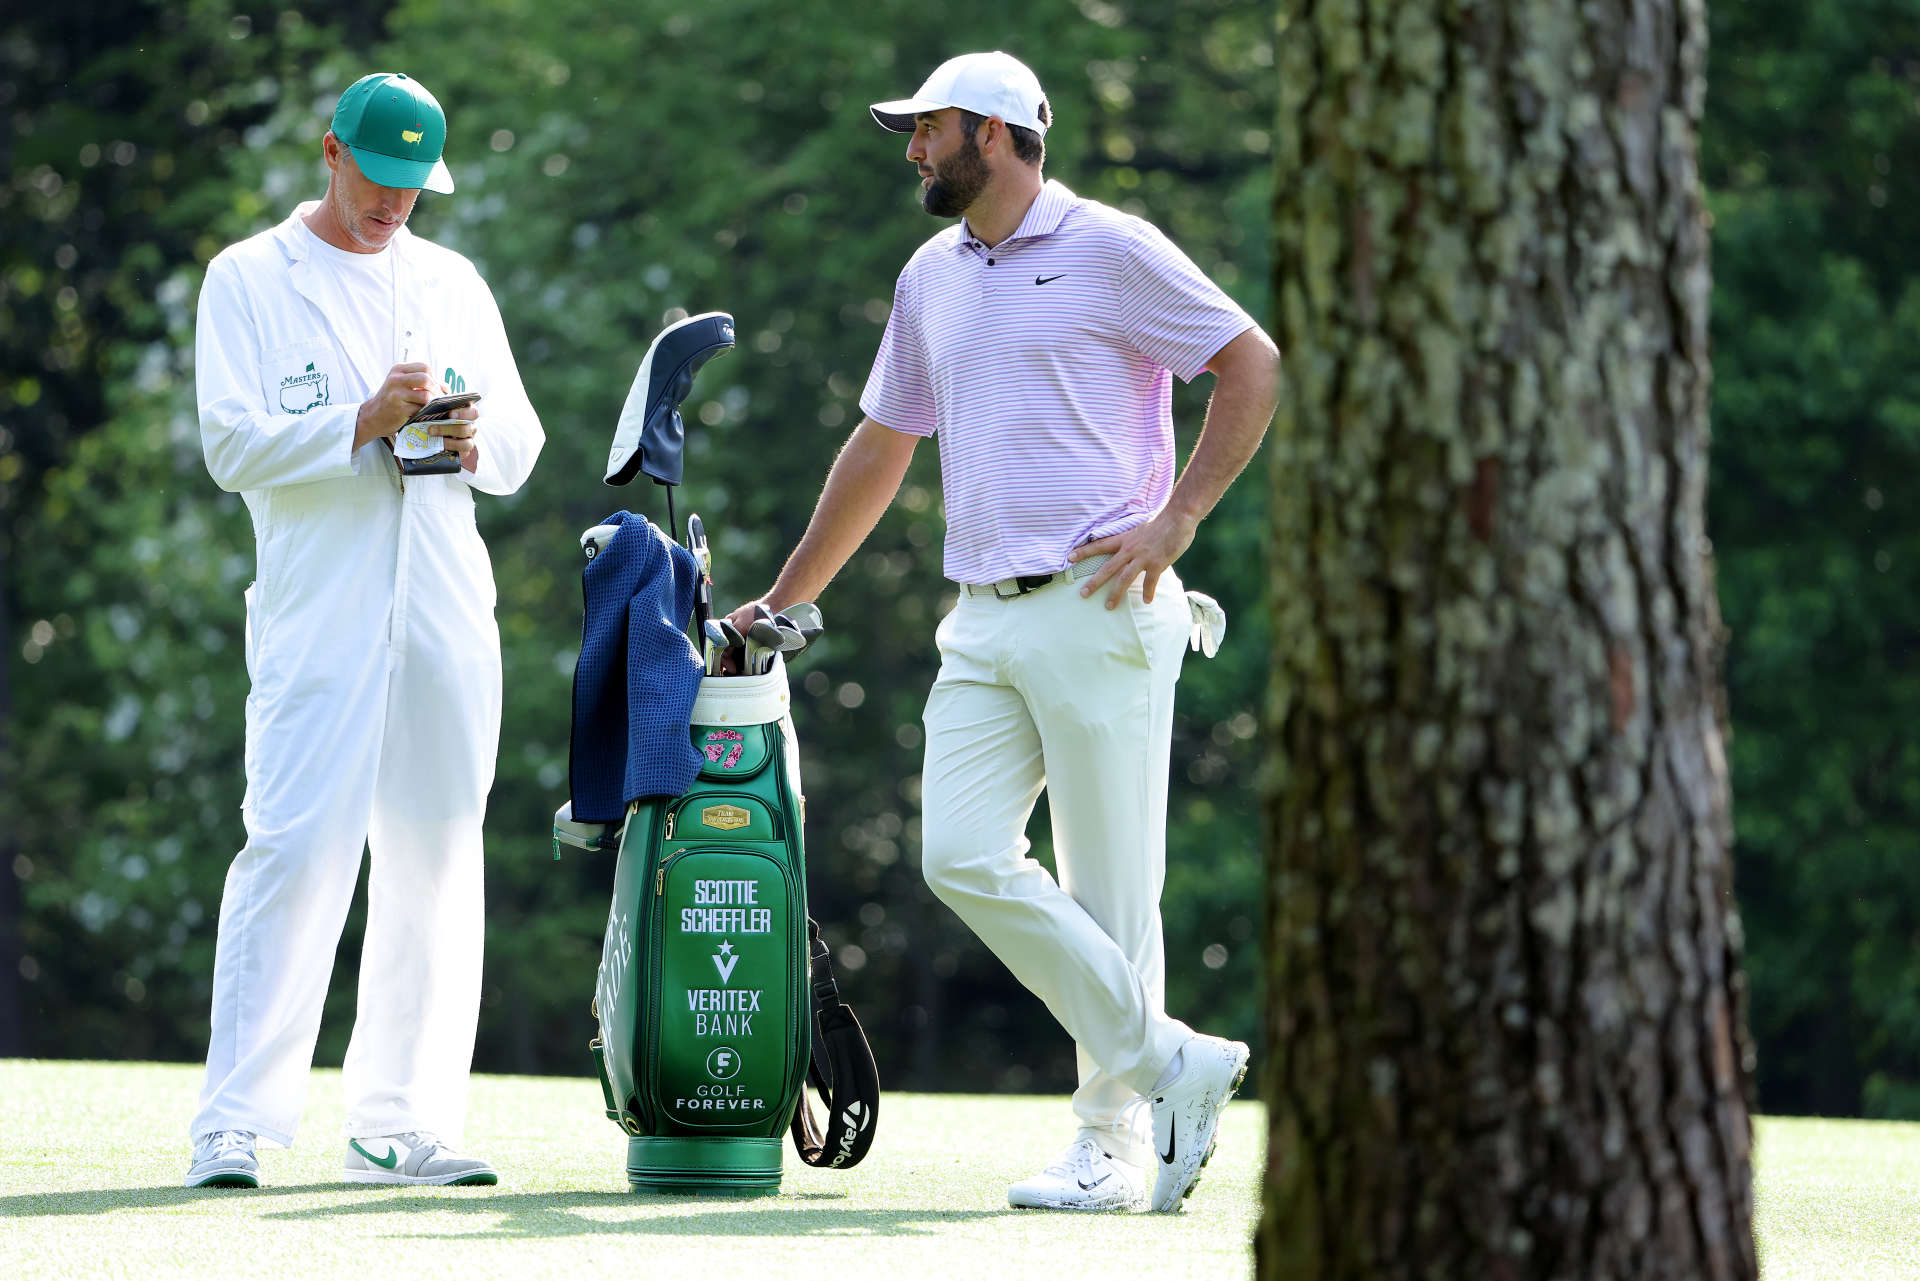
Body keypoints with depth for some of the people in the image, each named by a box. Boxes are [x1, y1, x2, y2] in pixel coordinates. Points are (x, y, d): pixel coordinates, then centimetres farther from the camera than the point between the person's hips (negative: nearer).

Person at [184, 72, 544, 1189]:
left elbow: (521, 447, 15)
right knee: (296, 850, -14)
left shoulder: (453, 282, 17)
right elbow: (233, 445, -6)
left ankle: (400, 1125, 9)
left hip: (447, 609, 5)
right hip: (316, 619, -5)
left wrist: (476, 438, -8)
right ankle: (235, 1126, -13)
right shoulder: (249, 279, 4)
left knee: (436, 859, 3)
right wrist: (365, 423, -18)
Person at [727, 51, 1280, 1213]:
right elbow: (881, 448, 27)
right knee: (964, 857, -7)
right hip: (984, 624, 7)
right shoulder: (931, 279, 18)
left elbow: (1257, 367, -5)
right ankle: (1169, 1064, 0)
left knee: (1108, 888, -6)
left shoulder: (1109, 250, -3)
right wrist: (782, 602, 27)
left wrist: (1177, 520, -11)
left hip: (1099, 609, -7)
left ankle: (1113, 1144, 3)